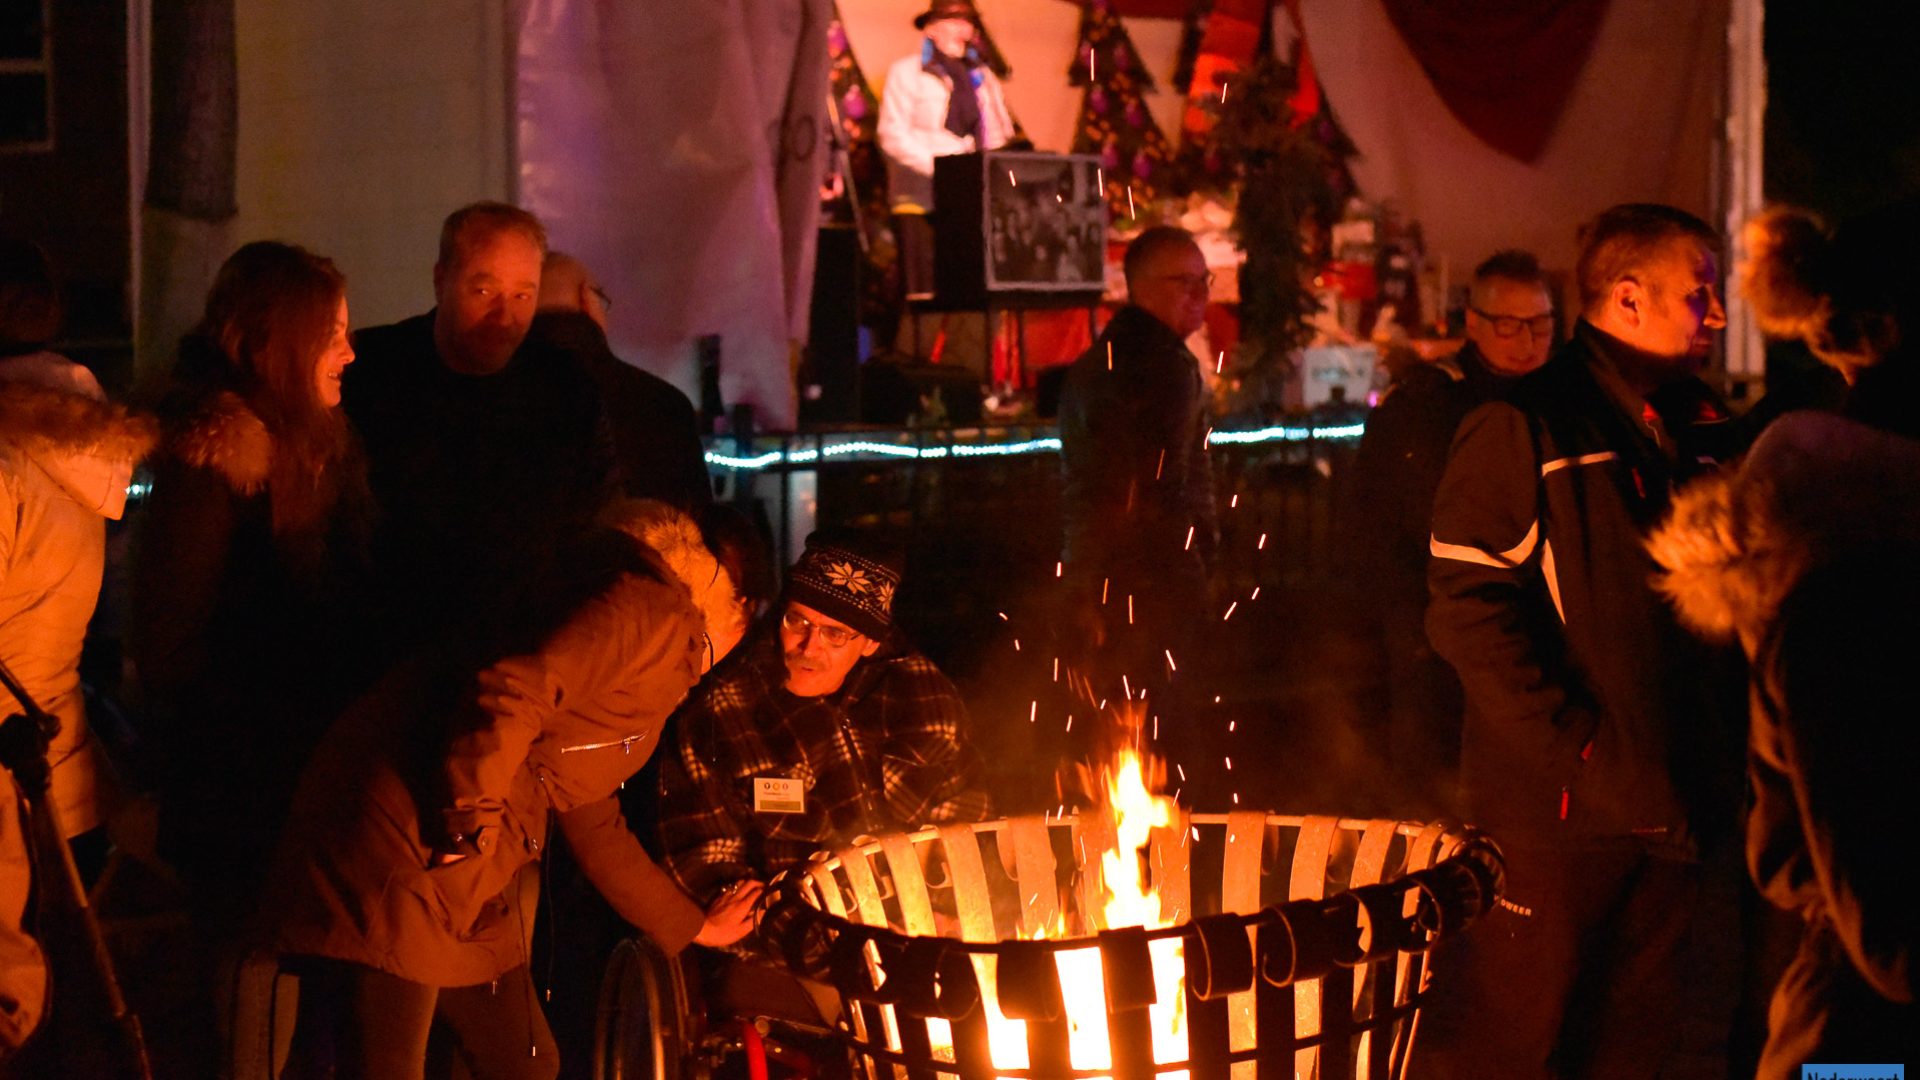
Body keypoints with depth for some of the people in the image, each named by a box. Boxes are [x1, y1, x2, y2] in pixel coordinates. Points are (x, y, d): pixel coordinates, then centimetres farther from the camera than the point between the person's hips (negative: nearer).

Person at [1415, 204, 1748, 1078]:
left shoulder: (1702, 432, 13)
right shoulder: (1522, 429, -7)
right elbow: (1470, 613, -14)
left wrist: (1723, 763, 8)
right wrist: (1587, 756, -19)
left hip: (1681, 804, 7)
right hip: (1553, 809, -6)